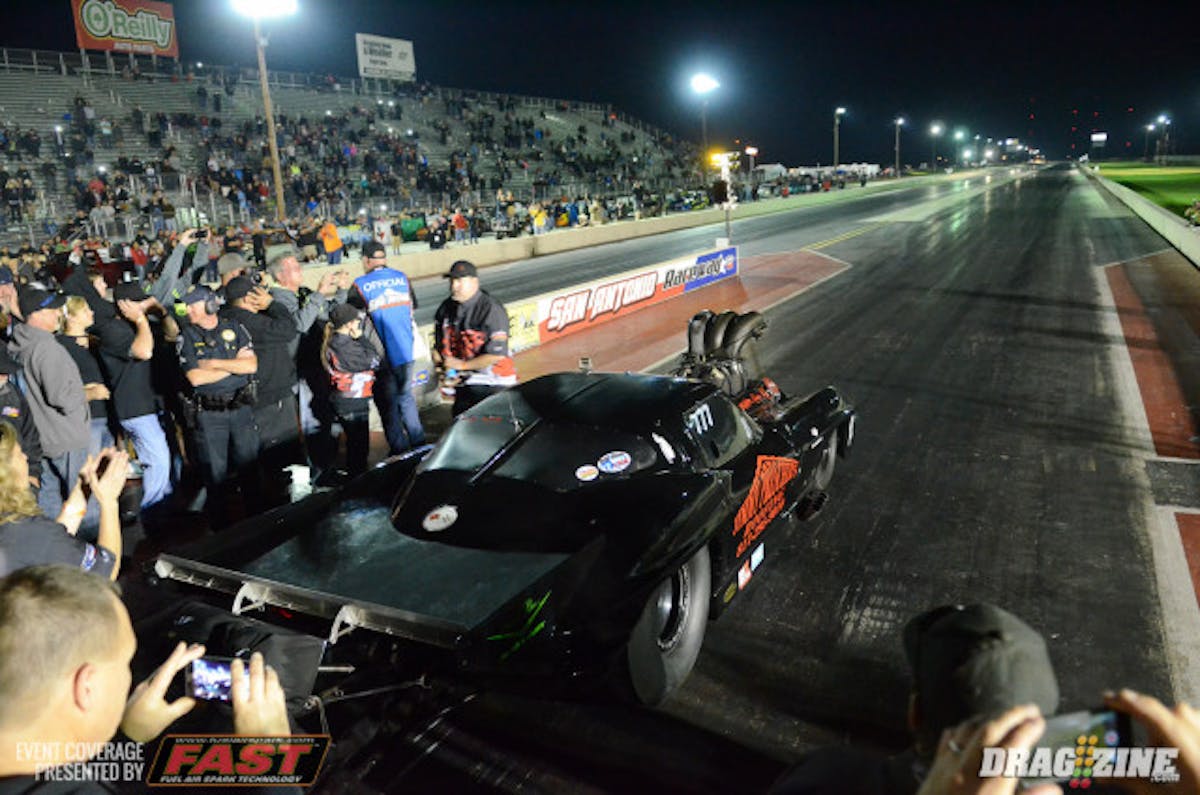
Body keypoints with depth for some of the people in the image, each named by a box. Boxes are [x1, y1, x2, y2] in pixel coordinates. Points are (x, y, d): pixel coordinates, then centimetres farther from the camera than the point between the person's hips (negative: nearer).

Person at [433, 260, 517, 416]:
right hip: (462, 384, 6)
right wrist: (444, 369, -4)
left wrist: (462, 365, -16)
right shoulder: (445, 309, 3)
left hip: (493, 385, -6)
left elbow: (497, 354, -20)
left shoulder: (492, 309, -16)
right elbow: (438, 346, 13)